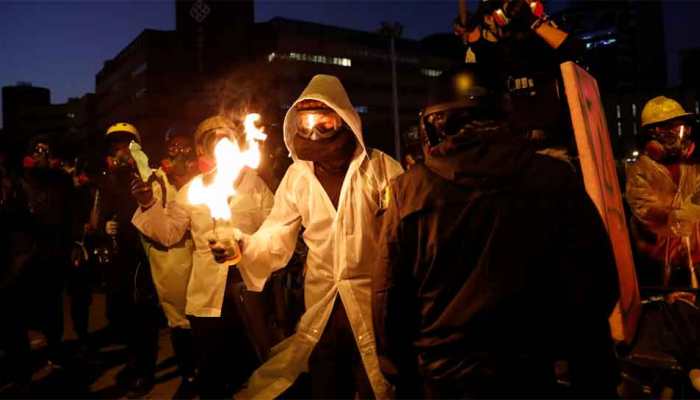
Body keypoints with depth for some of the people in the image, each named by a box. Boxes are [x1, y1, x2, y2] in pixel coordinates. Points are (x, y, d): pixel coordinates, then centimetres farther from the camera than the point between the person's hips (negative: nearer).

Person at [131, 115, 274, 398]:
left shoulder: (254, 181, 4)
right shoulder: (191, 190, 5)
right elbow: (169, 234, 2)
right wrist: (148, 205, -12)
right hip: (210, 294, 0)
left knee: (255, 365, 13)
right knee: (212, 372, 14)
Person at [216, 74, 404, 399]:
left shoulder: (380, 167, -7)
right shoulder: (297, 175, 2)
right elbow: (276, 238, 2)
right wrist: (241, 246, -18)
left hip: (376, 306, -3)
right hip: (322, 311, 3)